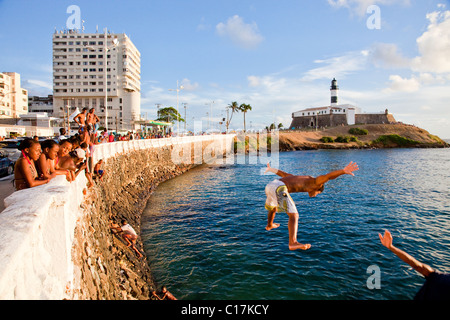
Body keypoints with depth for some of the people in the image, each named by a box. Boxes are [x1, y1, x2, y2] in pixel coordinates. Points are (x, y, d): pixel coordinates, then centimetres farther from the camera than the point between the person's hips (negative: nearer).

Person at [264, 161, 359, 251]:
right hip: (279, 188, -9)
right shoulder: (314, 182, 13)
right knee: (294, 215, -13)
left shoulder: (297, 178, 36)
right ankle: (293, 243, -30)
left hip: (269, 186, 9)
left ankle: (269, 225, 61)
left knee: (273, 208, 36)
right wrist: (344, 171, -17)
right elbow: (328, 176, -6)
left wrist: (270, 169, 63)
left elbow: (283, 174, 48)